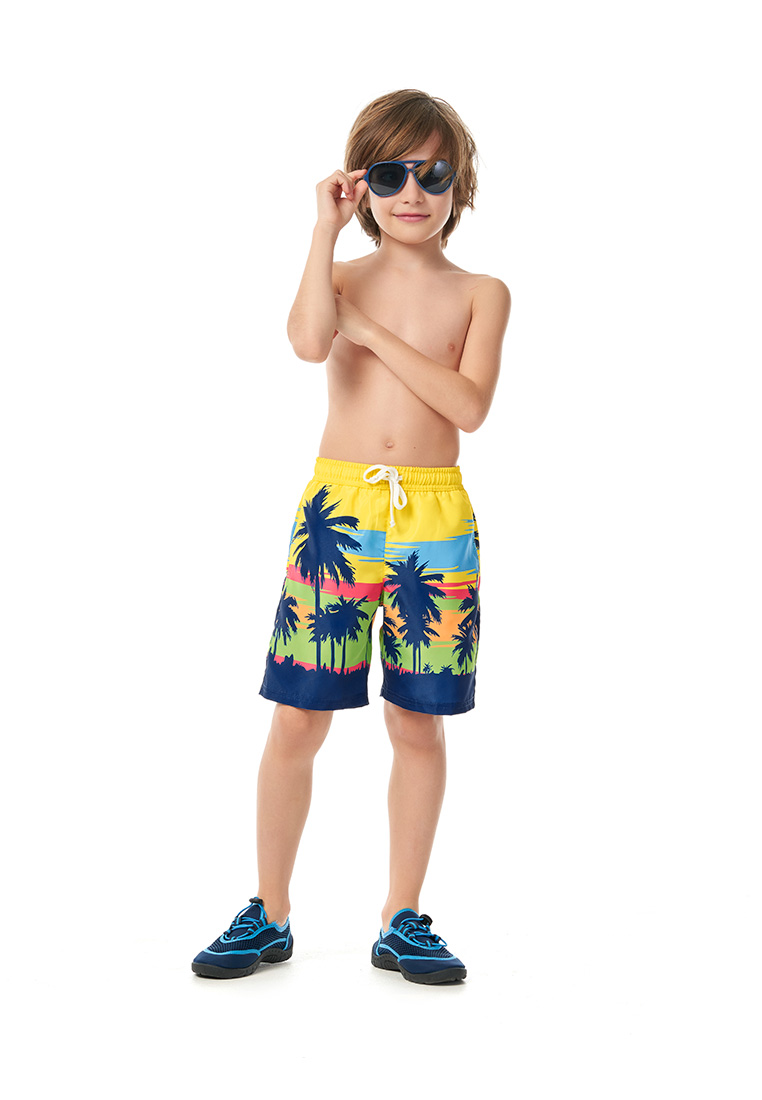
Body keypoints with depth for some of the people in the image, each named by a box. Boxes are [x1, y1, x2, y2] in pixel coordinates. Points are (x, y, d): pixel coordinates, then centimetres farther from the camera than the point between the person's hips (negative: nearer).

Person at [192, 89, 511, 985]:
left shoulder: (481, 295, 6)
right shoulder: (343, 274, 7)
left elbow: (469, 407, -10)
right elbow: (310, 341, -18)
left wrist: (372, 327, -11)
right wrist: (325, 229, -10)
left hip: (436, 517, 0)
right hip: (338, 509, 0)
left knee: (418, 724, 6)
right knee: (298, 720, 1)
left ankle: (401, 922, 19)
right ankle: (269, 915, 16)